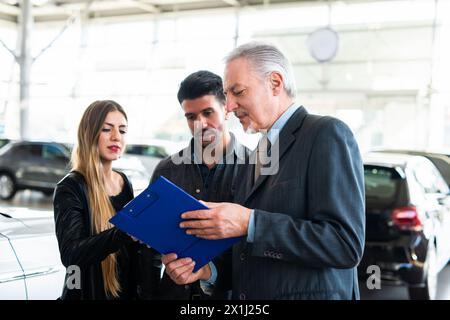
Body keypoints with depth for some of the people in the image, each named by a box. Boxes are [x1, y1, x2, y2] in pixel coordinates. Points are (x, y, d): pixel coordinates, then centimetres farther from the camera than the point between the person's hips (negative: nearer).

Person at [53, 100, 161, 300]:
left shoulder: (124, 183, 3)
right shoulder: (70, 188, -16)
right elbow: (70, 255, -29)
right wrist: (125, 232, -43)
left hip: (127, 291, 6)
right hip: (88, 293, -5)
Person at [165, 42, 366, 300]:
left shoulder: (327, 133, -12)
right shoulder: (260, 153, 12)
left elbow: (346, 244, -22)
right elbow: (250, 256, 12)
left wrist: (249, 223, -24)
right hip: (249, 293, 8)